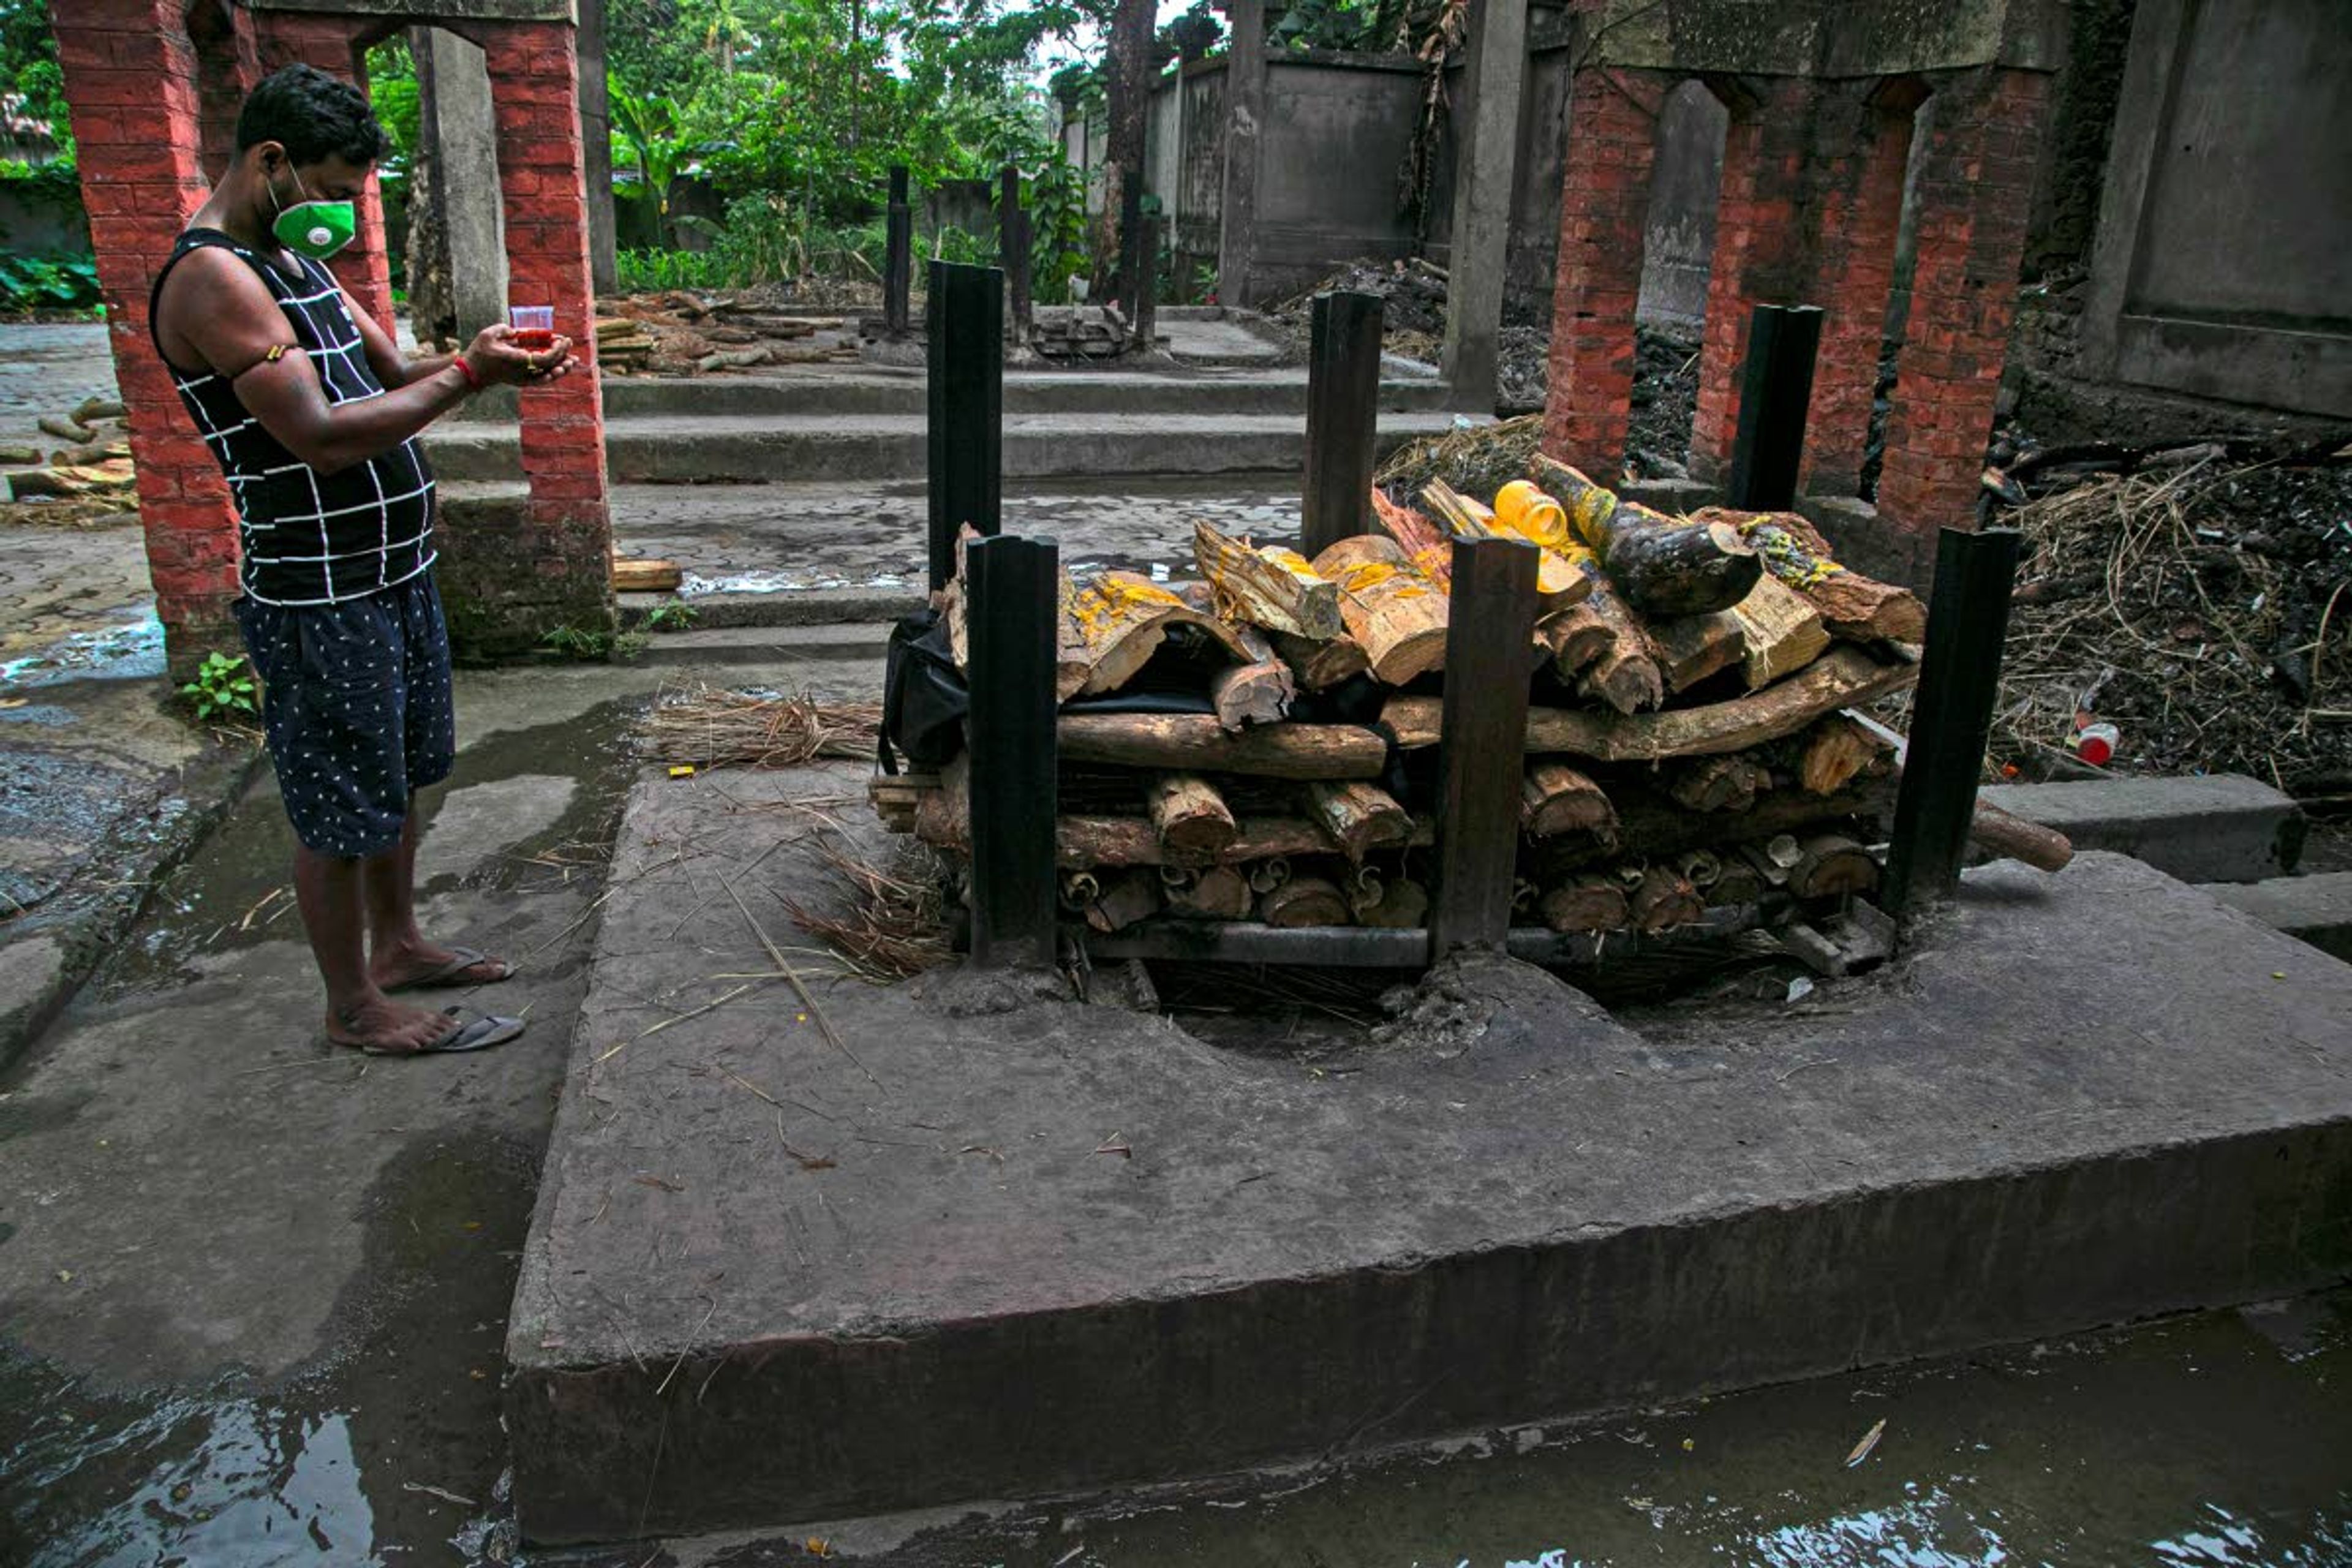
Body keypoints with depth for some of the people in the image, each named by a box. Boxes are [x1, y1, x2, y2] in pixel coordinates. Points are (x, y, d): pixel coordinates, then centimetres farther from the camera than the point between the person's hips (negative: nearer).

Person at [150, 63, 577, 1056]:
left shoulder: (295, 260, 13)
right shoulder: (212, 277, -18)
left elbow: (393, 373, 15)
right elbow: (322, 435, -26)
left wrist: (480, 360, -5)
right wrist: (467, 376, -24)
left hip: (395, 573, 10)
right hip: (318, 599, -10)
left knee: (400, 777, 21)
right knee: (340, 809, 3)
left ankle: (397, 944, 38)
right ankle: (354, 1004, 18)